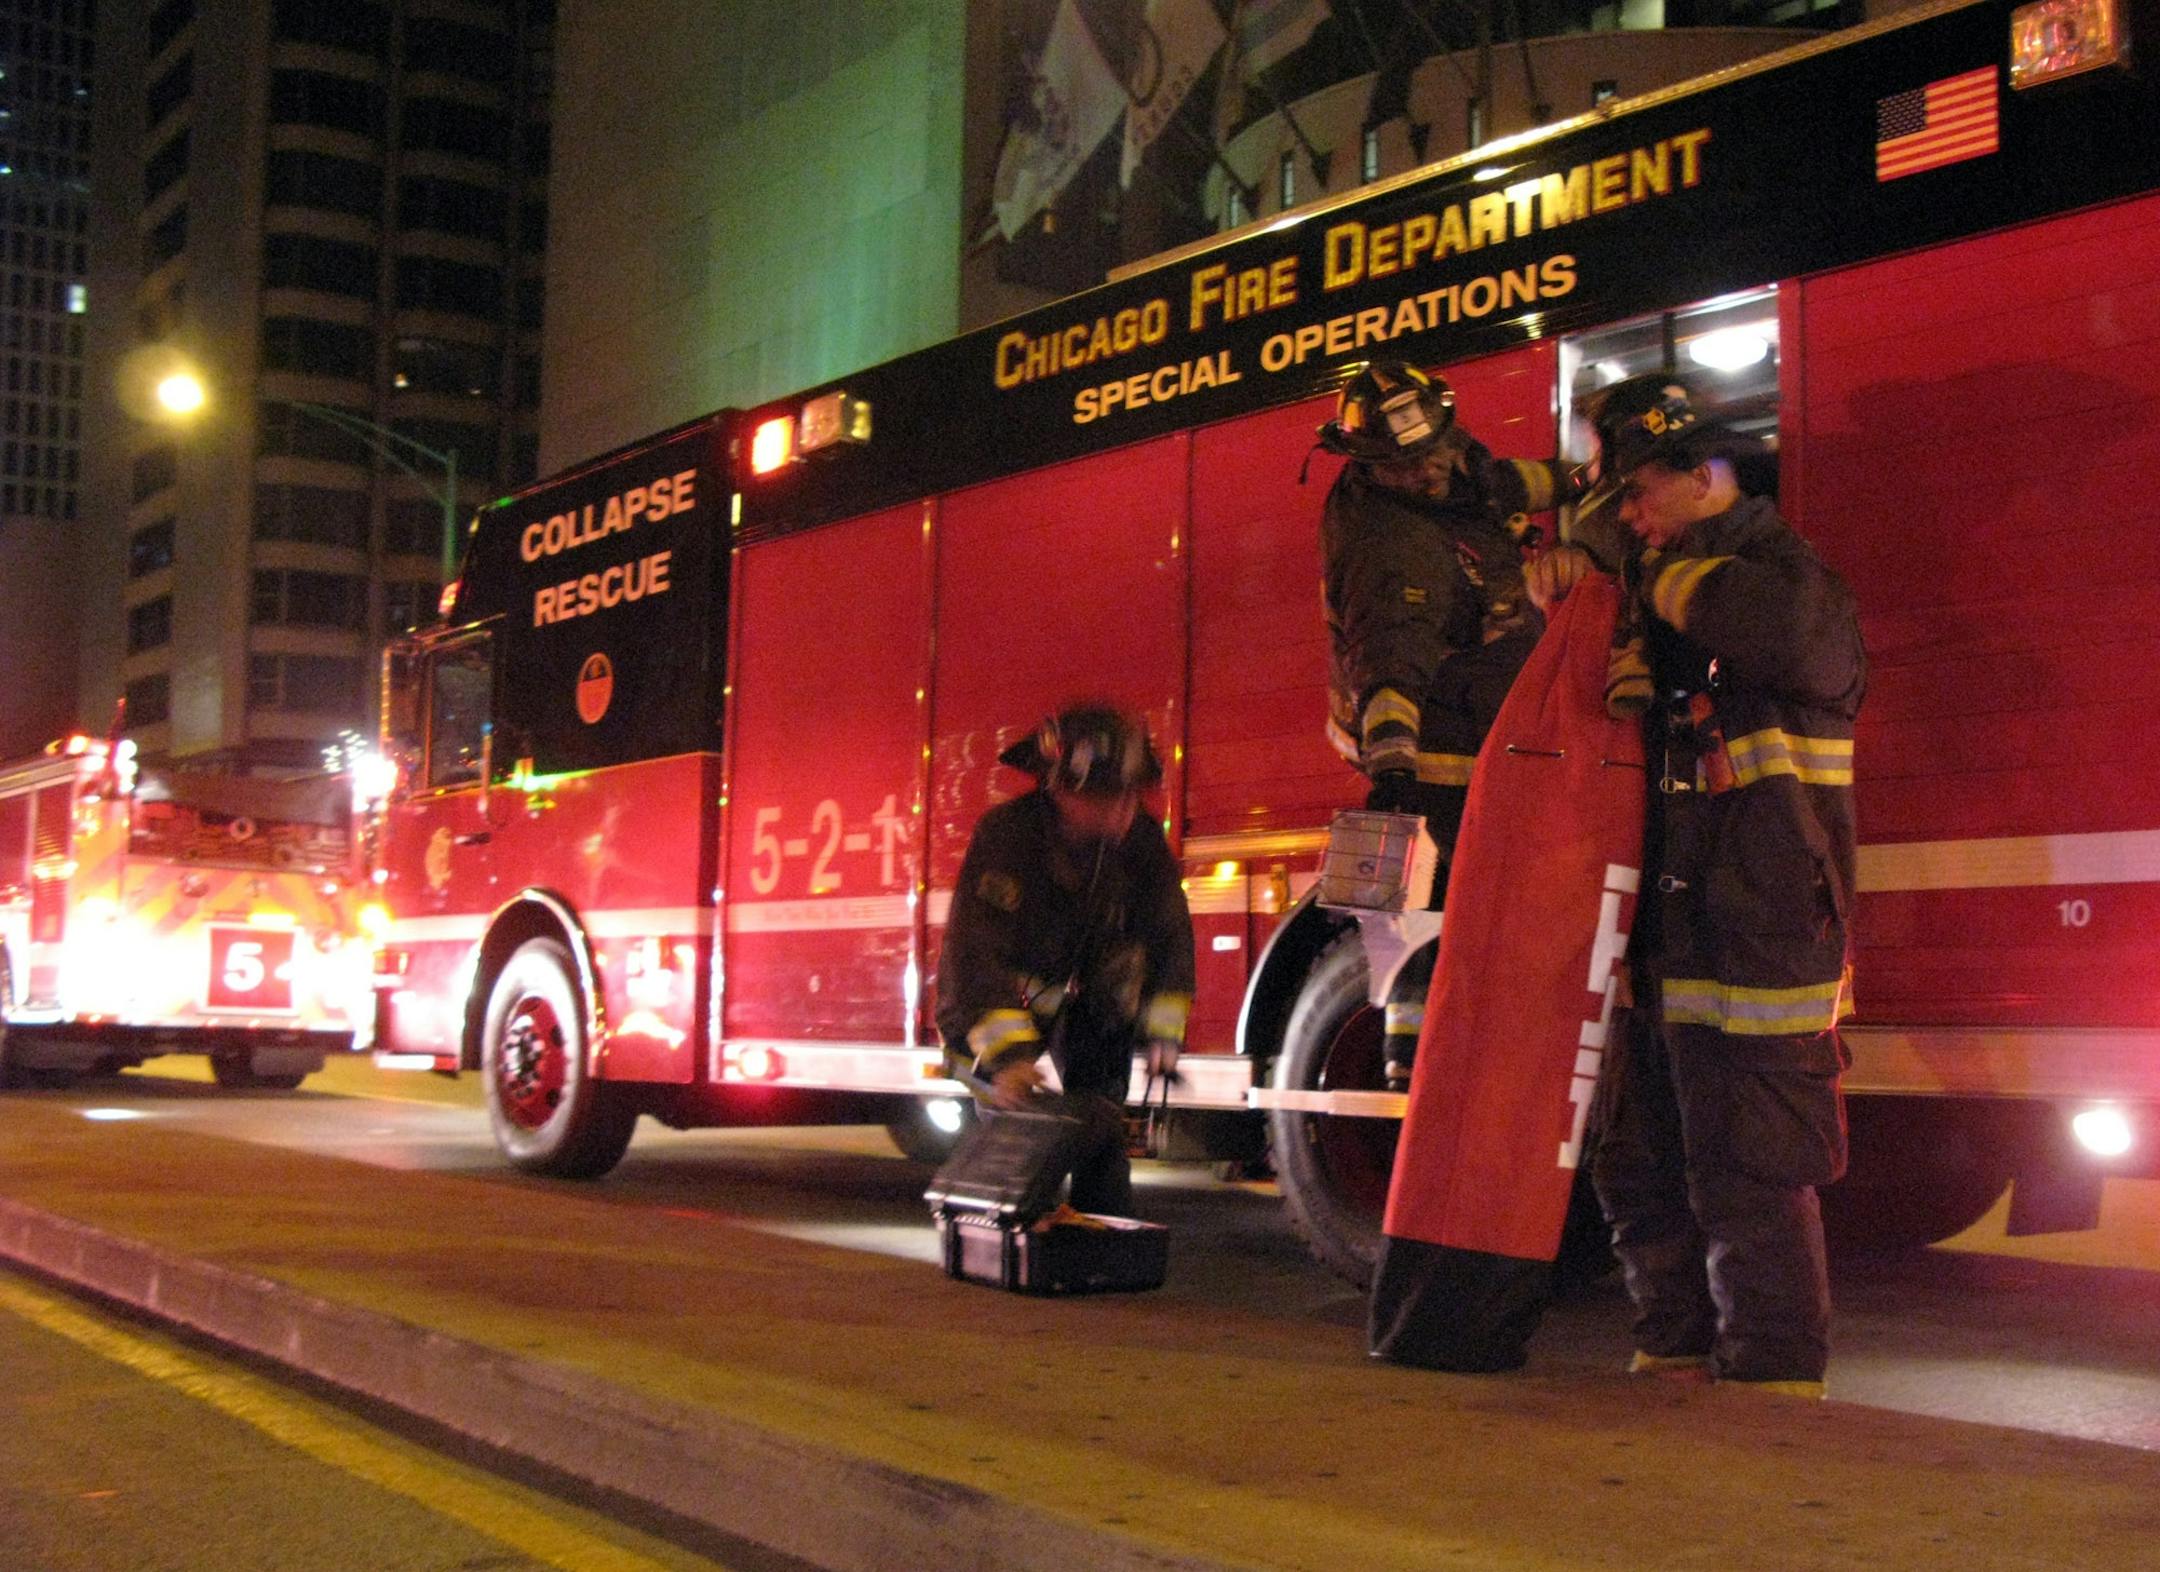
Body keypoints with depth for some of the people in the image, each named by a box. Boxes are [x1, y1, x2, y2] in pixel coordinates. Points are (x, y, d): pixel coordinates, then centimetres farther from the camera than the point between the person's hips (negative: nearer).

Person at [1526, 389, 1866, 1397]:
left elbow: (1796, 637, -30)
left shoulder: (1784, 571, -6)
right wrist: (1560, 604, 10)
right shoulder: (1656, 603, 21)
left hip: (1759, 933, -9)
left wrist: (1675, 582, -14)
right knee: (1639, 1169, 14)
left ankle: (1771, 1380, 3)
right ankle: (1677, 1352, 25)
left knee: (1749, 1179, -6)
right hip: (1664, 940, 9)